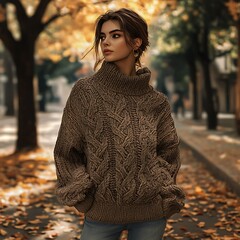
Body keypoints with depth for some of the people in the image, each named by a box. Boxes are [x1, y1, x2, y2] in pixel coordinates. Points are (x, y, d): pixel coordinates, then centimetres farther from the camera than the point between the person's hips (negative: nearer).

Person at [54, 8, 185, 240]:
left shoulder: (156, 102, 2)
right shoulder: (85, 91, -3)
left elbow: (168, 151, 12)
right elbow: (67, 151, 2)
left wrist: (161, 191, -1)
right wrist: (84, 197, -4)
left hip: (150, 213, 2)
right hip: (101, 212, -1)